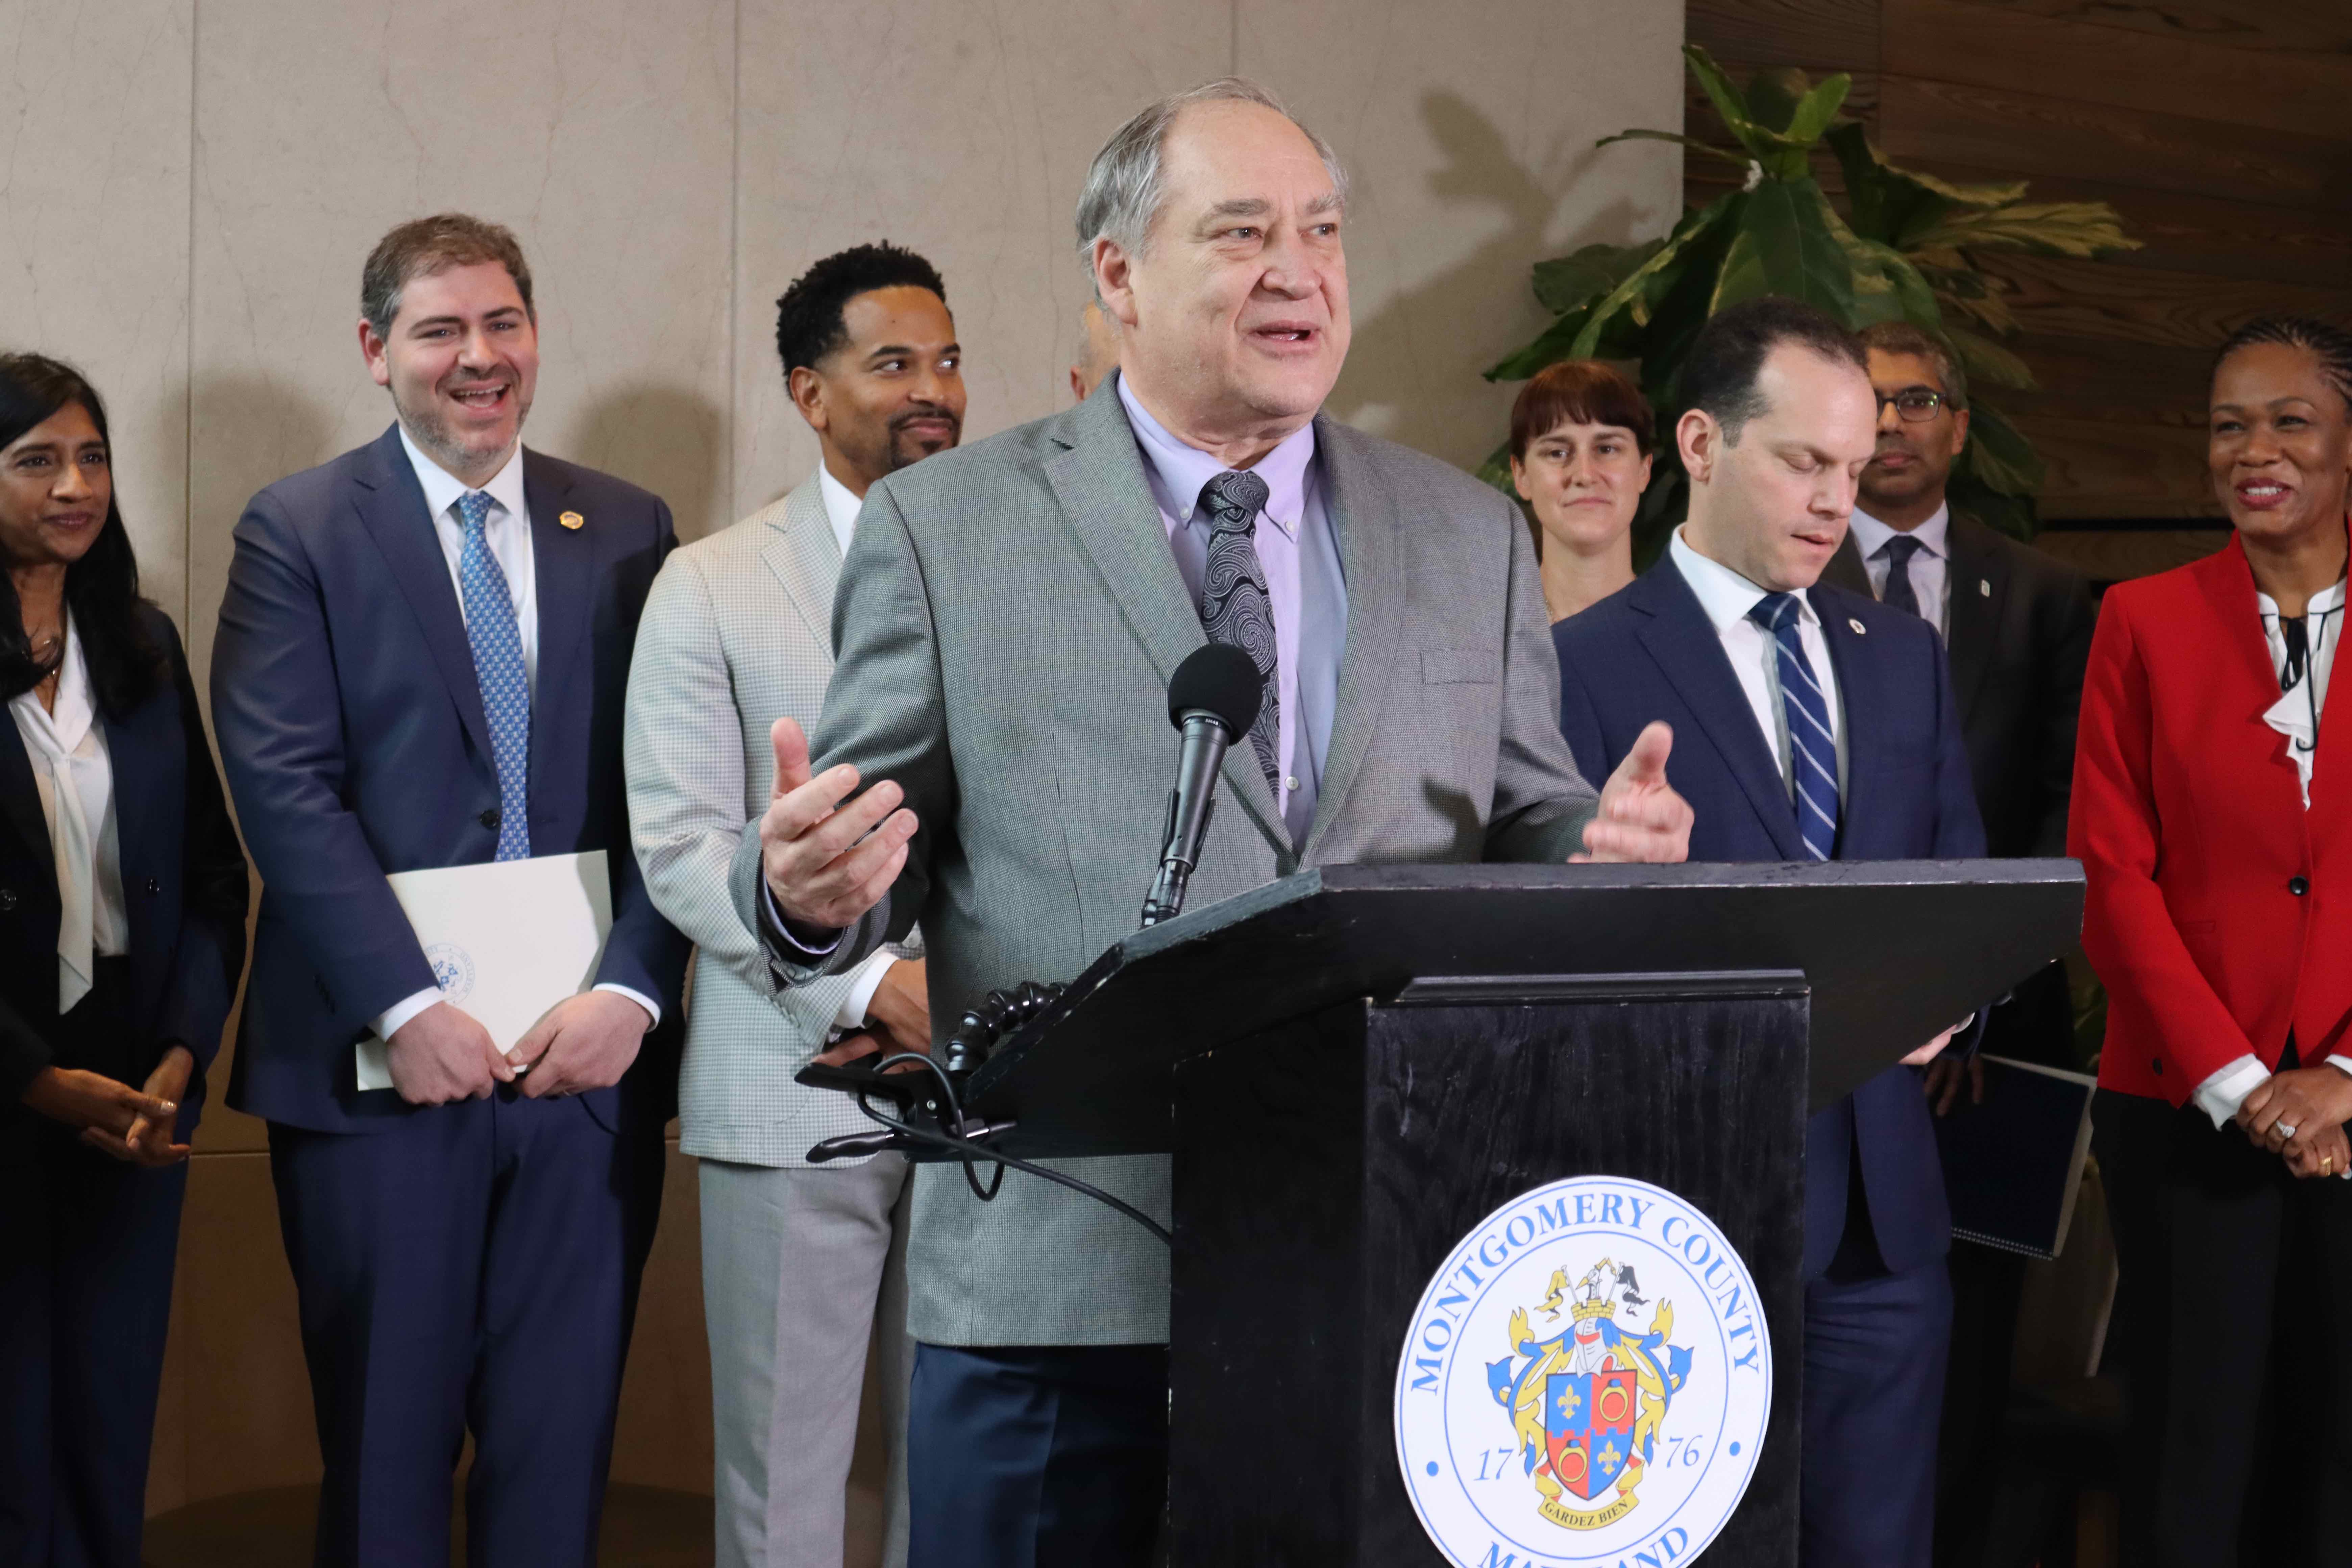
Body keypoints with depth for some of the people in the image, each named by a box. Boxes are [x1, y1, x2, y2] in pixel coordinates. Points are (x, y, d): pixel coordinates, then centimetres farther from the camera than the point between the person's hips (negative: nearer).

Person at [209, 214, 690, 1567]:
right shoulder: (299, 531, 2)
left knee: (563, 1447, 7)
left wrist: (631, 992, -9)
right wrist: (406, 1006, -15)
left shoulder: (629, 530, 10)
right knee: (386, 1452, 7)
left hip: (590, 1054, 2)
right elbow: (285, 786, -7)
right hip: (380, 1071, -2)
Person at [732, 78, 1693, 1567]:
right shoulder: (944, 525, 4)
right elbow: (859, 859, 3)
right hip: (1058, 1272, -2)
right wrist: (811, 889, -19)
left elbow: (1527, 829, 13)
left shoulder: (1471, 535, 12)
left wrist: (1608, 845, -9)